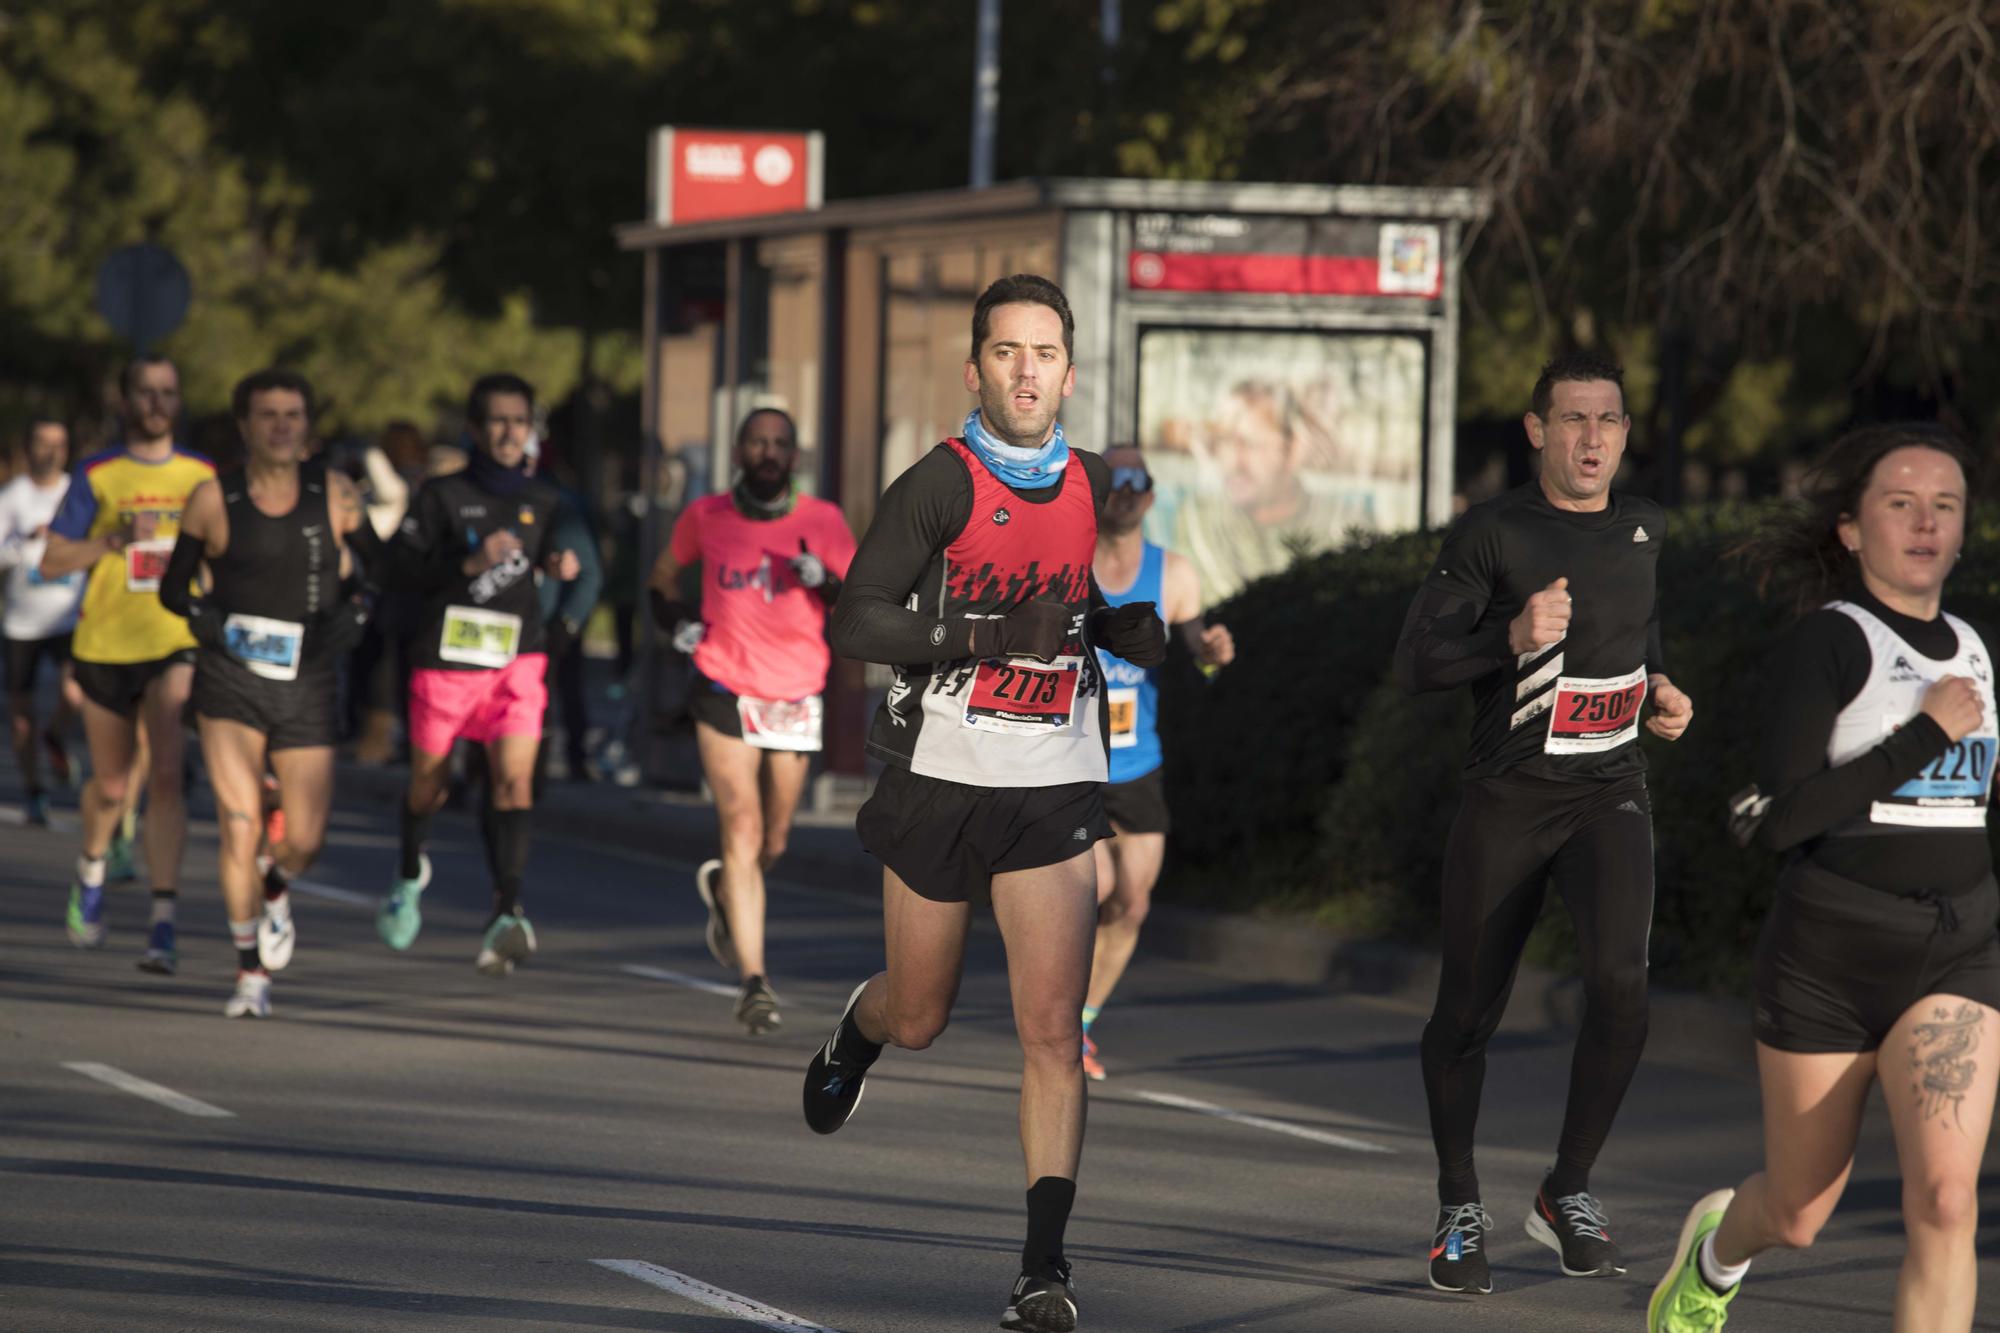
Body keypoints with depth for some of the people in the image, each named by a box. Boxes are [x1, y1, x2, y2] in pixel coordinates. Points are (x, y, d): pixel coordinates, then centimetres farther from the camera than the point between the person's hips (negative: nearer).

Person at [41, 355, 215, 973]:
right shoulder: (97, 475, 0)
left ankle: (163, 922, -18)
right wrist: (114, 541, -18)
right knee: (112, 786, 12)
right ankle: (92, 869, 44)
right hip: (105, 645, 0)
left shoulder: (202, 476, 6)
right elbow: (52, 561, -4)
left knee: (166, 775, -17)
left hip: (177, 647, 0)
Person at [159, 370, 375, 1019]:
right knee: (241, 826, -13)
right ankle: (250, 972, 3)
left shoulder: (336, 495, 1)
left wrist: (353, 617, -10)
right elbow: (173, 585, 7)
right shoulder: (213, 500, -3)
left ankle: (274, 889, 40)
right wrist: (204, 616, -13)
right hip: (230, 681, -2)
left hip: (306, 685, 2)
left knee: (304, 840, 1)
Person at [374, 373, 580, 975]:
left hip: (518, 659, 1)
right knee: (430, 782, 12)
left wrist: (560, 567, 2)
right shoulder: (443, 494, -1)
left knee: (514, 779, -17)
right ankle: (410, 872, 44)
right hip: (446, 655, -1)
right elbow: (405, 565, -5)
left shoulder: (541, 499, 10)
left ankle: (507, 914, -25)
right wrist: (470, 565, -18)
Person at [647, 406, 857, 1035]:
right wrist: (675, 621, 1)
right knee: (743, 829, -14)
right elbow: (664, 574, 21)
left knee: (773, 844, 12)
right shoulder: (705, 517, 2)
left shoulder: (823, 522, 0)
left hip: (796, 700, 1)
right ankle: (754, 981, -15)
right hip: (724, 694, -1)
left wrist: (826, 581, -23)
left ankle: (723, 889, 48)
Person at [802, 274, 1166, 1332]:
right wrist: (987, 632, -24)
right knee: (918, 1017, 14)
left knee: (1053, 1033, -9)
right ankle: (858, 1029, 52)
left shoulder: (1100, 489, 5)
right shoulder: (940, 483, -9)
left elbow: (1138, 636, 20)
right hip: (941, 778, -2)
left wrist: (1124, 626, -3)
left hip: (1054, 790, 2)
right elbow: (856, 623, -15)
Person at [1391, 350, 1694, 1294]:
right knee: (1468, 1011, 3)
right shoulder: (1491, 534, -7)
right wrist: (1514, 638, -24)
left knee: (1620, 979, -21)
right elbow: (1414, 662, -10)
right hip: (1507, 799, -2)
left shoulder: (1645, 528, 8)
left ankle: (1568, 1192, -3)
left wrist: (1659, 685, 12)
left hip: (1611, 794, 2)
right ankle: (1459, 1209, 24)